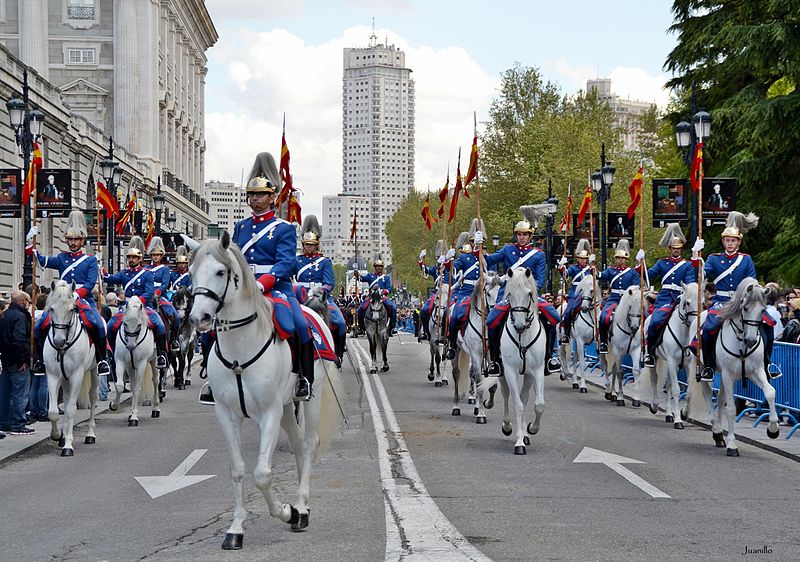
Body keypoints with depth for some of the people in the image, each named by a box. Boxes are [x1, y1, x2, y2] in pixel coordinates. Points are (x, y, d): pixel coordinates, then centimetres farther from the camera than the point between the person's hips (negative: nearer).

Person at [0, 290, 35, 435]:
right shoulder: (20, 316, -15)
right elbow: (18, 339, -25)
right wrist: (22, 360, -21)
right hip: (18, 362, -10)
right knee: (20, 394, -4)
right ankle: (18, 426, -3)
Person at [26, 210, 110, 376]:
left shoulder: (91, 260, 8)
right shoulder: (61, 259, 18)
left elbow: (90, 283, -3)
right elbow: (41, 261, 8)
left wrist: (77, 294, -19)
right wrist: (31, 243, -4)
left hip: (84, 299, -3)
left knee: (97, 325, -30)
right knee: (40, 327, -14)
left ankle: (101, 360, -16)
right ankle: (41, 360, 3)